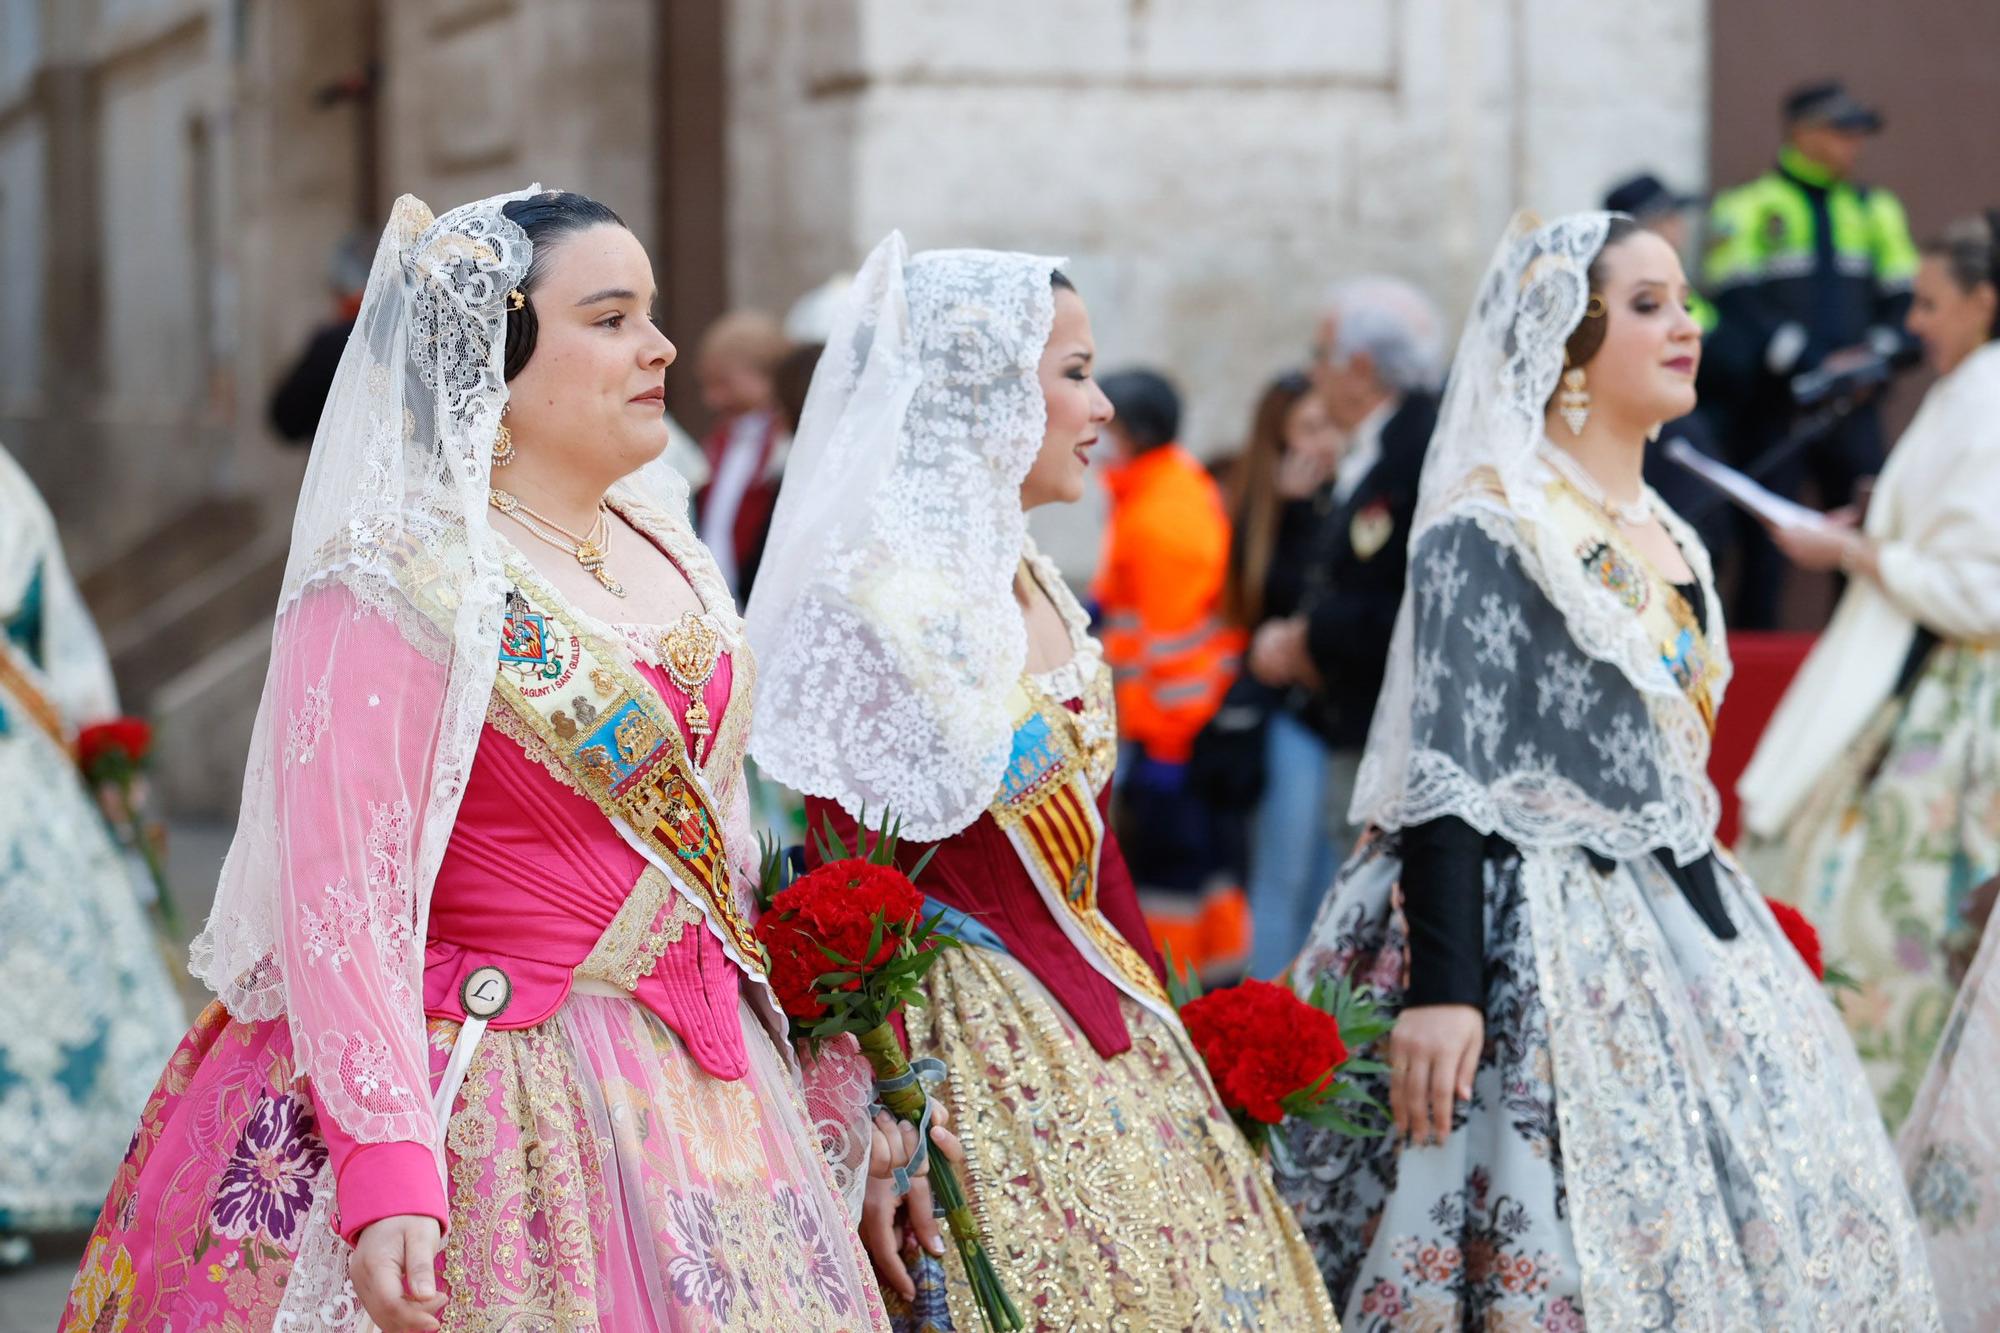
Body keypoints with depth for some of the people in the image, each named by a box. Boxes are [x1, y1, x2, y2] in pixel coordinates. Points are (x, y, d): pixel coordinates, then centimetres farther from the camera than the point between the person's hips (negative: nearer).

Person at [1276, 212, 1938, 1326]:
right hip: (1544, 940, -9)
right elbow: (1447, 774, -18)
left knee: (1774, 1233, 9)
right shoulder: (1490, 527, -12)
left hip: (1682, 931, 9)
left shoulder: (1667, 536, 14)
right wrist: (1440, 986, -26)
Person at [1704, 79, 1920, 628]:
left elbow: (1903, 298, 13)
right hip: (1773, 405, -4)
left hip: (1852, 408, 4)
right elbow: (1737, 304, -9)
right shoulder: (1747, 207, 1)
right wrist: (1813, 365, -16)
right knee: (1763, 547, -4)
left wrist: (1878, 353, -7)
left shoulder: (1876, 210, 17)